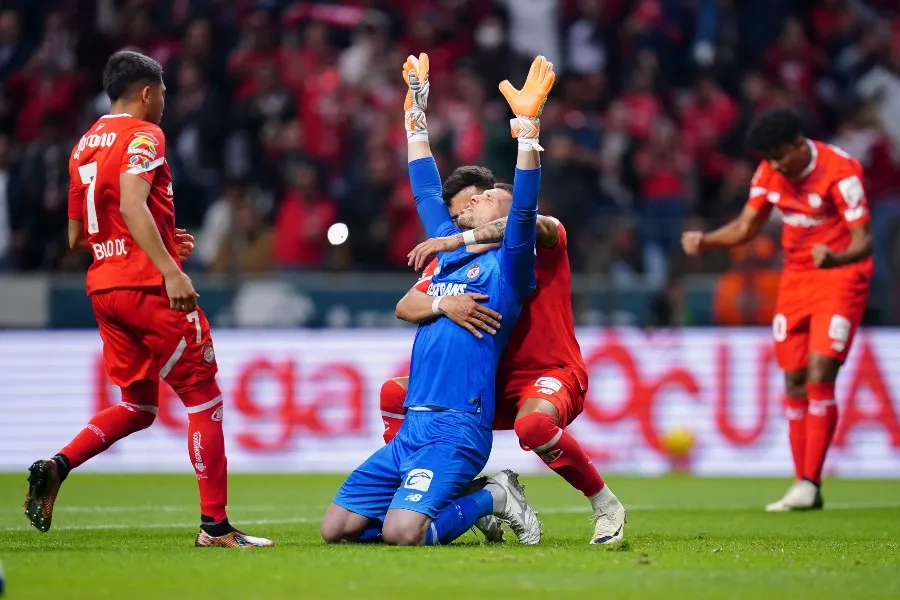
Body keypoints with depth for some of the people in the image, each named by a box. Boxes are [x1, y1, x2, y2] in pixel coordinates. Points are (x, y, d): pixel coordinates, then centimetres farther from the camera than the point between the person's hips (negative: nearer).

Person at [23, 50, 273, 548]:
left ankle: (57, 466, -4)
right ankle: (215, 525, -1)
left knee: (137, 405, 17)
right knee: (203, 398, 0)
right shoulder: (142, 135, -7)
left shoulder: (84, 146, 16)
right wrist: (169, 269, -30)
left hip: (102, 288, 8)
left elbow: (76, 236, 22)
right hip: (148, 285, -8)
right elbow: (132, 205, -24)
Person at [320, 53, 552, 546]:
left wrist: (528, 126, -25)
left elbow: (525, 209, -17)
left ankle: (493, 497, 1)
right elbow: (427, 192, 32)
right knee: (336, 529, 1)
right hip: (412, 427, 8)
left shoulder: (507, 265, 1)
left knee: (401, 532, -28)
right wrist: (416, 115, 34)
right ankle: (456, 501, 17)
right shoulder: (453, 253, 21)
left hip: (456, 429, -8)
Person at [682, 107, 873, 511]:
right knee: (793, 381, 3)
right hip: (795, 277, 6)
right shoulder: (770, 172, -1)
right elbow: (746, 227, 9)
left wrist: (836, 259, -44)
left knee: (819, 374, -17)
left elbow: (863, 240, -23)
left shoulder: (839, 171, -20)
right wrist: (704, 242, -9)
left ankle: (809, 483, -15)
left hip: (840, 276, -6)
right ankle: (802, 488, 9)